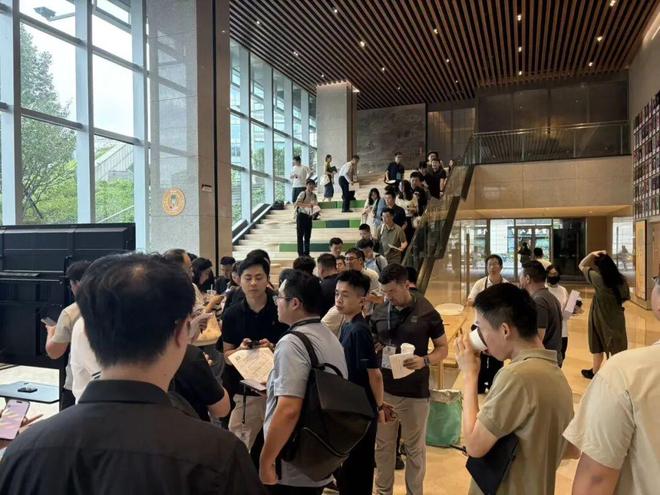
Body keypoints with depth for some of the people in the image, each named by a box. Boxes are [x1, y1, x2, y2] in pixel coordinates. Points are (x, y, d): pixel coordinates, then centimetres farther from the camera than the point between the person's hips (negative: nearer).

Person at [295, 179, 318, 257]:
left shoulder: (314, 195, 5)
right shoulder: (302, 194, -13)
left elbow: (316, 204, 17)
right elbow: (297, 203, -26)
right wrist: (307, 204, -32)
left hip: (309, 216, 6)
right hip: (301, 215, -6)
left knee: (308, 236, 8)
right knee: (300, 235, -2)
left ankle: (306, 253, 16)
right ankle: (301, 253, 3)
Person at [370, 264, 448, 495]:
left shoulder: (426, 312, -9)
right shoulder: (379, 312, 1)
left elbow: (442, 348, -2)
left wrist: (425, 361, -20)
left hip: (415, 391, -3)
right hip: (383, 388, 3)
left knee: (415, 447, 13)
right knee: (383, 443, 16)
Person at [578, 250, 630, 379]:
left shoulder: (597, 278, -18)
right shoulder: (621, 279, -6)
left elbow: (581, 266, -4)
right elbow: (625, 297, 7)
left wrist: (591, 254, -12)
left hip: (600, 317, -3)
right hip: (617, 316, 3)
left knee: (598, 345, 14)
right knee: (617, 346, 8)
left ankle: (595, 372, 28)